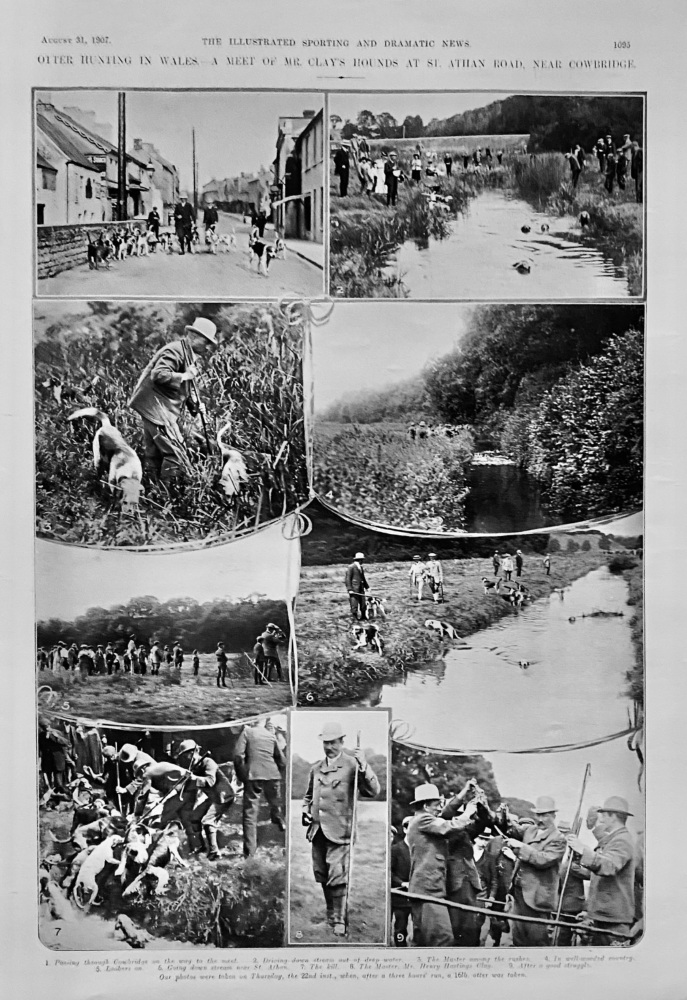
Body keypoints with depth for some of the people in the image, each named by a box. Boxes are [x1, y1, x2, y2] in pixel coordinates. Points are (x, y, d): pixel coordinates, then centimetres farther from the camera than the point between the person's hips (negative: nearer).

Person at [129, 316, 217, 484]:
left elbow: (181, 388, 23)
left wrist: (193, 403, 8)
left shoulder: (189, 355, 16)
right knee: (175, 453, -11)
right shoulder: (174, 351, -16)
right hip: (155, 406, -10)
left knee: (154, 454, 15)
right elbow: (158, 375, -29)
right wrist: (184, 376, -21)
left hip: (153, 408, 10)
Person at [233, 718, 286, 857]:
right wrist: (279, 776, 23)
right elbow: (282, 760, 14)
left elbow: (238, 755, -7)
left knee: (250, 813, 1)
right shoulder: (271, 735, 15)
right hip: (272, 775, 3)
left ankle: (249, 851, -1)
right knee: (275, 805, 25)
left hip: (253, 775, -3)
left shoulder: (247, 732, 5)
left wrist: (241, 776, 2)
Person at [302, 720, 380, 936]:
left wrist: (364, 767, -24)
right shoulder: (316, 768, 13)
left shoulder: (352, 764, -5)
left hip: (339, 829, -6)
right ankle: (329, 914, 30)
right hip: (318, 829, 6)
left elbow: (373, 792, -12)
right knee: (321, 876, 13)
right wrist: (305, 811, 8)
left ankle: (339, 921, 3)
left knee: (337, 877, -8)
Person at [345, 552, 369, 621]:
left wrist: (367, 586, 18)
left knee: (363, 604, 8)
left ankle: (363, 618, 16)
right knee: (354, 604, -6)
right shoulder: (351, 567, -9)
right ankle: (355, 618, 1)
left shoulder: (361, 567, 15)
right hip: (353, 589, -8)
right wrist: (349, 589, -18)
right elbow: (348, 579, -12)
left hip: (361, 589, 8)